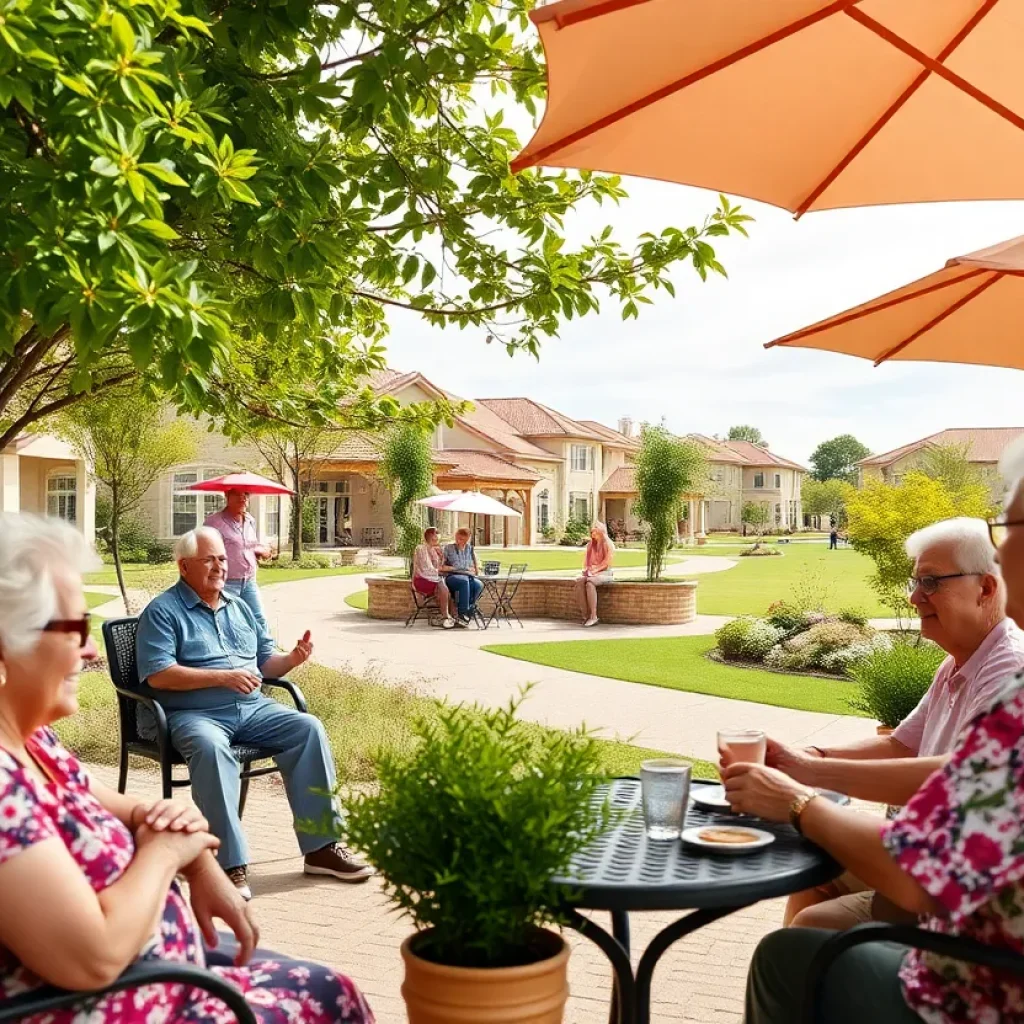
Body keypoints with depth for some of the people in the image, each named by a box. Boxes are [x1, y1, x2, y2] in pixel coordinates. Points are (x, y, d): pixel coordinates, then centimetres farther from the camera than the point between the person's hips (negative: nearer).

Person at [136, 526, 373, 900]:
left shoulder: (238, 607, 22)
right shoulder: (163, 611, 0)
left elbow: (265, 663, 23)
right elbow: (157, 675, -13)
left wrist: (293, 659, 0)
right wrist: (223, 677, -19)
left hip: (252, 708, 6)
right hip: (193, 714, -6)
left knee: (309, 728, -17)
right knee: (211, 746, -39)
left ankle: (322, 846, -13)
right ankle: (230, 864, -37)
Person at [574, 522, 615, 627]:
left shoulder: (608, 545, -1)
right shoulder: (590, 544, 19)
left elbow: (607, 563, -10)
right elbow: (586, 560, 22)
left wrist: (594, 570, -17)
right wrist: (586, 569, 1)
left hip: (604, 573, -5)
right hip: (590, 573, 6)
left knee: (590, 583, -37)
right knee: (579, 581, -29)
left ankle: (593, 616, -36)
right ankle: (585, 615, -32)